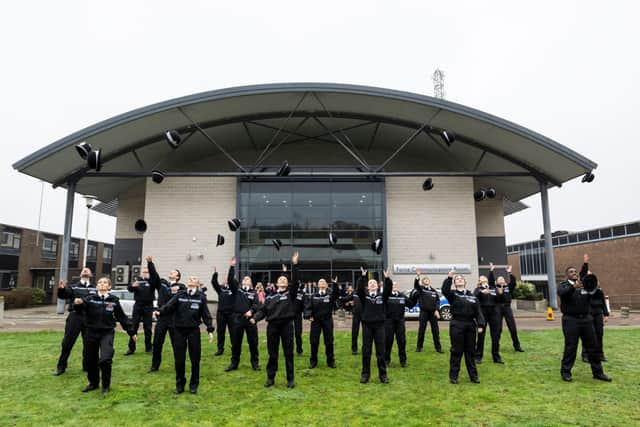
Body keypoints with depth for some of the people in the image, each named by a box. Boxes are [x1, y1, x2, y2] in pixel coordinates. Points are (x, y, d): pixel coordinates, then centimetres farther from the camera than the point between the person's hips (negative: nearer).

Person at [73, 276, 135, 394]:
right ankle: (93, 383, 37)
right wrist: (77, 303, -44)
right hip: (91, 333, 2)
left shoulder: (114, 300, 1)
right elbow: (80, 309, -20)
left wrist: (131, 332, 12)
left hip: (107, 333, -2)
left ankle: (106, 385, 4)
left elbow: (122, 317, 9)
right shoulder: (90, 298, -1)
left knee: (105, 359, -18)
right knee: (91, 360, 13)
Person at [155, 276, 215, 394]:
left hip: (194, 330, -1)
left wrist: (210, 330, -7)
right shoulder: (179, 295, 3)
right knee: (179, 359, 7)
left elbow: (206, 314, -1)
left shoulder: (201, 297, 0)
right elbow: (169, 306, -9)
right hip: (179, 330, 1)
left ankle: (194, 384, 23)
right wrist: (159, 312, -29)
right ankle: (180, 384, 23)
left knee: (195, 359, 6)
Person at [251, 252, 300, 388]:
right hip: (272, 326, 2)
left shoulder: (291, 293, 5)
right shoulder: (270, 297, 11)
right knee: (272, 353, 9)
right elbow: (263, 310, 7)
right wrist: (255, 318, -12)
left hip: (287, 325, -2)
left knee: (288, 352, 4)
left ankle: (290, 379, 14)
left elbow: (295, 281, -10)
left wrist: (294, 264, -19)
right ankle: (270, 378, 21)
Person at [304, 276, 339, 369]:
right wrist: (309, 315, -11)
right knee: (314, 341, 5)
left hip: (327, 320, -1)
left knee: (329, 341, 6)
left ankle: (330, 360, 18)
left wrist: (335, 284, -38)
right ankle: (313, 361, 18)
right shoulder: (313, 295, 1)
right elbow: (307, 305, 1)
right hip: (315, 320, 1)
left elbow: (336, 296, -24)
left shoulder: (330, 293, -2)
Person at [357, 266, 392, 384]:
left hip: (379, 325, 0)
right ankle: (365, 374, 16)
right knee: (366, 351, 6)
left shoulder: (382, 295, 5)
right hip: (367, 325, 0)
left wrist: (387, 278, -26)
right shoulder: (364, 295, 3)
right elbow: (359, 289, -15)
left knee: (381, 351, 5)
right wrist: (363, 277, -26)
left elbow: (388, 289, -13)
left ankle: (383, 374, 15)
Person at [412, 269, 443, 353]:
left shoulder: (434, 290, 9)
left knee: (435, 330, 5)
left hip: (433, 312, 2)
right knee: (421, 330, 3)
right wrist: (417, 276, -37)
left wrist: (436, 310, -5)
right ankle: (419, 346, 14)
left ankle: (438, 347, 14)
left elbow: (437, 301, 8)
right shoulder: (420, 289, 1)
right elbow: (416, 285, -20)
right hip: (424, 312, -2)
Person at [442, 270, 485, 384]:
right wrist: (449, 278, -30)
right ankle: (453, 376, 10)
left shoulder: (472, 296, 10)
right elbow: (445, 290, -22)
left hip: (470, 325, 3)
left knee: (470, 351, 11)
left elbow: (478, 311, 5)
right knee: (456, 351, 1)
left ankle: (473, 375, 21)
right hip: (456, 325, -3)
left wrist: (480, 324, -6)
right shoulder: (453, 294, 2)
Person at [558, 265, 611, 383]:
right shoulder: (563, 285, 1)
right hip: (571, 320, -4)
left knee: (592, 346, 9)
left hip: (586, 319, 4)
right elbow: (562, 293, -21)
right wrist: (573, 286, -37)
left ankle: (598, 372, 20)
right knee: (570, 347, -1)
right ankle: (565, 372, 8)